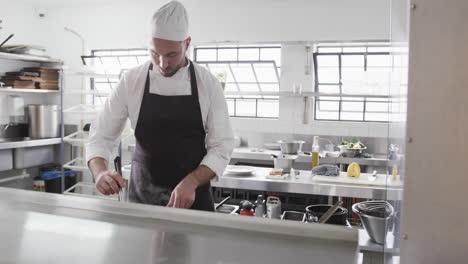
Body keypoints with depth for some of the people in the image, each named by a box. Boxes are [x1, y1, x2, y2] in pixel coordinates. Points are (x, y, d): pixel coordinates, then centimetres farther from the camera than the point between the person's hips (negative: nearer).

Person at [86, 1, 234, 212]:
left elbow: (222, 146, -8)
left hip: (192, 196, 0)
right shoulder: (131, 81, -8)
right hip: (142, 195, 1)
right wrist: (100, 173, -23)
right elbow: (100, 136, -4)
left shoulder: (208, 84, -9)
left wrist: (191, 182, -23)